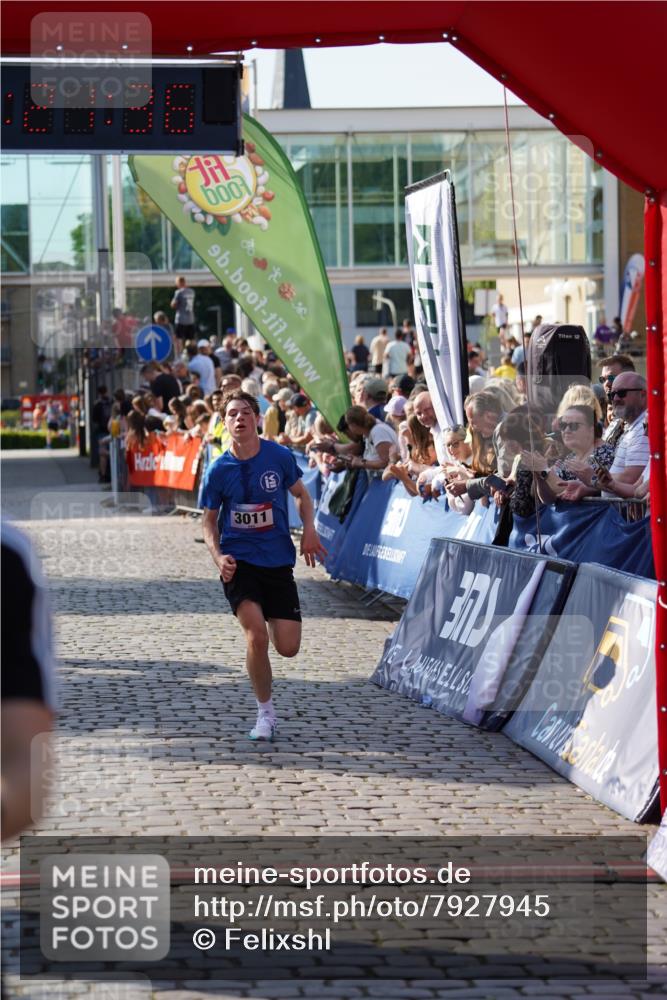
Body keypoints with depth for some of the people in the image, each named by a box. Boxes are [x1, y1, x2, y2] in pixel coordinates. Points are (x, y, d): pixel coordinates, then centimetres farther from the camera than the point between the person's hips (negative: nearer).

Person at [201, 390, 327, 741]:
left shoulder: (279, 456, -4)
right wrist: (217, 556, -10)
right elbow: (210, 520, 7)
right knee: (257, 636, -21)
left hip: (278, 560, 1)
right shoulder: (219, 470, -5)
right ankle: (265, 712, -2)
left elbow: (301, 494, 13)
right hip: (238, 561, -1)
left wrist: (308, 529, -5)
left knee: (288, 647, -3)